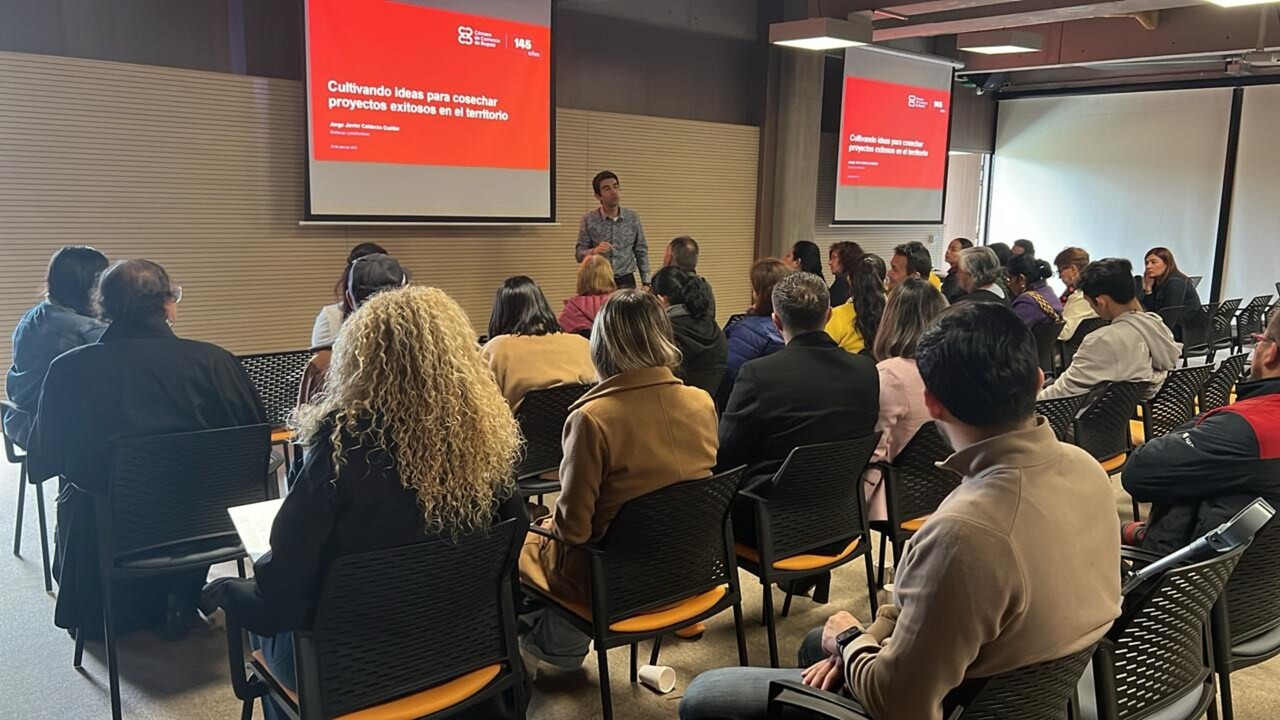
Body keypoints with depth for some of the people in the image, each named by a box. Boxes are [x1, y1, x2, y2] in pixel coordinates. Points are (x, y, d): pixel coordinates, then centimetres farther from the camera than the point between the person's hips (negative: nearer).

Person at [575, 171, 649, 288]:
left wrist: (646, 282, 3)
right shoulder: (589, 220, -4)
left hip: (626, 282, 2)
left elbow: (641, 252, 8)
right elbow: (579, 254, -4)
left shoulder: (633, 218, 2)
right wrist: (594, 251, -25)